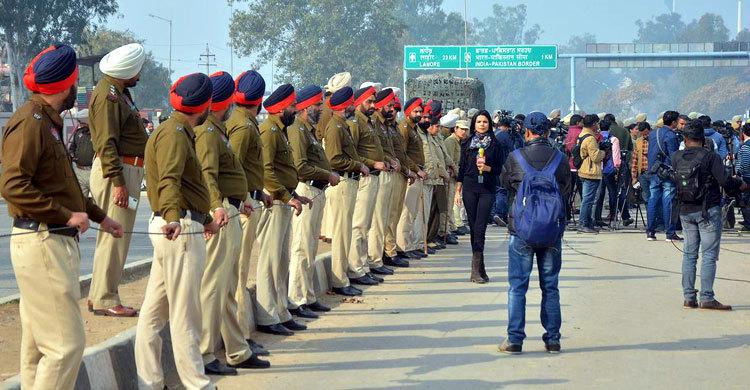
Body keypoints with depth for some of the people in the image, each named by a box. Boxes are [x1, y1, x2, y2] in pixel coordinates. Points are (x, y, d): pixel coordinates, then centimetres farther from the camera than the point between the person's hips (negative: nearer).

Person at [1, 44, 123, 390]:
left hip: (57, 242, 11)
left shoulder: (47, 121, 18)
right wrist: (67, 215, -20)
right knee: (66, 343, -12)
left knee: (39, 345, 15)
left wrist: (99, 217, 29)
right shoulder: (30, 122, -13)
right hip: (41, 242, -11)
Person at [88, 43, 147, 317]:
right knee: (114, 236, -8)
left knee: (116, 235, 14)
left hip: (129, 170, 11)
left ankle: (99, 295, 21)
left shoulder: (119, 91, 17)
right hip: (117, 171, -11)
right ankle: (105, 300, -4)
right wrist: (118, 182, -24)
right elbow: (107, 144, -20)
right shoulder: (108, 96, -15)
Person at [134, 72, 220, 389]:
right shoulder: (175, 133, -12)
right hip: (181, 230, -11)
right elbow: (169, 179, -30)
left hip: (178, 225, 11)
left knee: (154, 311, 11)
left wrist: (205, 218, 44)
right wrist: (172, 216, -46)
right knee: (185, 314, -5)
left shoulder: (178, 131, 21)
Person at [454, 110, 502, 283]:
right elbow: (462, 167, 10)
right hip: (469, 188, 2)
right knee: (473, 226, 4)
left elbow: (499, 169, 6)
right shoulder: (467, 143, 8)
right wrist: (458, 191, 7)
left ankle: (476, 269, -14)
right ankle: (479, 268, 10)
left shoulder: (494, 144, 4)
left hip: (487, 189, -2)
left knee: (480, 227, -11)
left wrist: (487, 168, -14)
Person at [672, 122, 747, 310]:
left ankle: (689, 297, 11)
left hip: (685, 211, 5)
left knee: (689, 253, 12)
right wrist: (741, 184, 2)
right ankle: (706, 298, -7)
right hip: (709, 211, -5)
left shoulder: (676, 157, -1)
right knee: (709, 254, -2)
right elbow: (726, 181, -18)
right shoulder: (710, 157, -13)